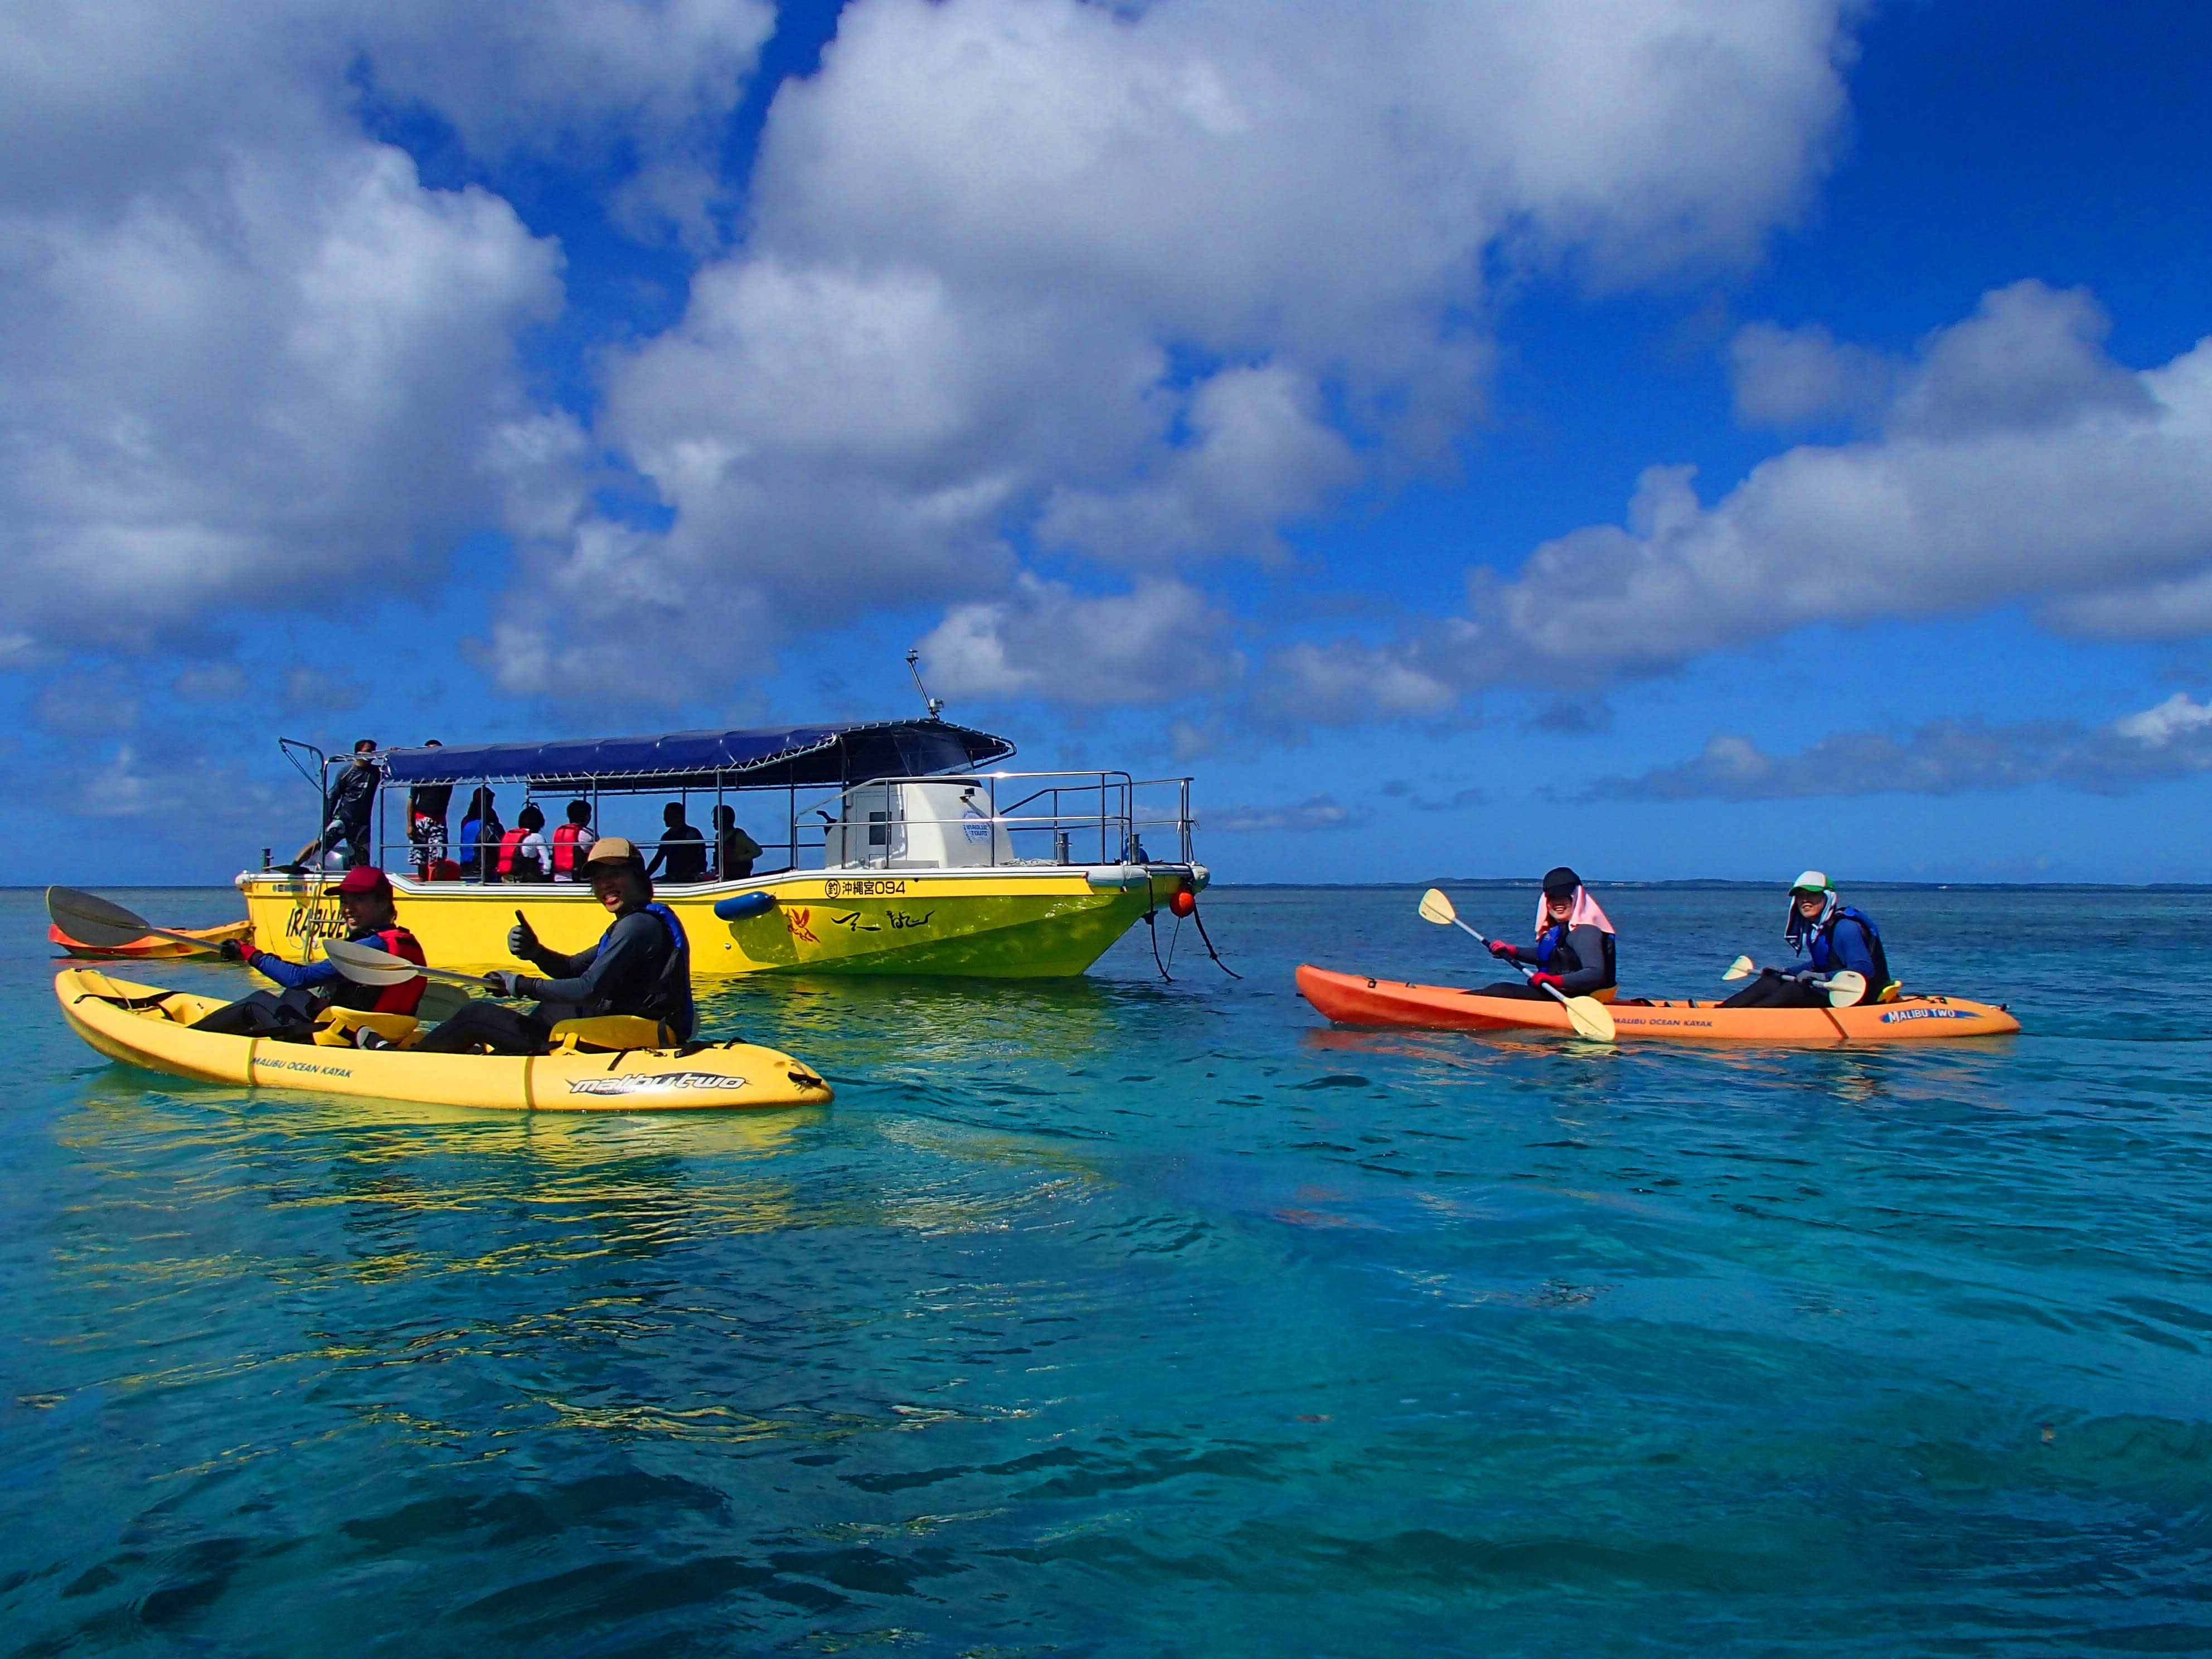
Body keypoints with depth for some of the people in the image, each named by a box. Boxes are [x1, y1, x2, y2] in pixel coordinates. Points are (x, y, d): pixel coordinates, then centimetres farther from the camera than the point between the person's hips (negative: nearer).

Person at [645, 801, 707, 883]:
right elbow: (658, 859, 15)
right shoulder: (667, 836, 15)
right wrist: (646, 875, -1)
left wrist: (681, 875, -21)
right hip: (671, 879, 6)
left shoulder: (693, 834, -5)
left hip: (691, 880, -6)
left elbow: (700, 860, -11)